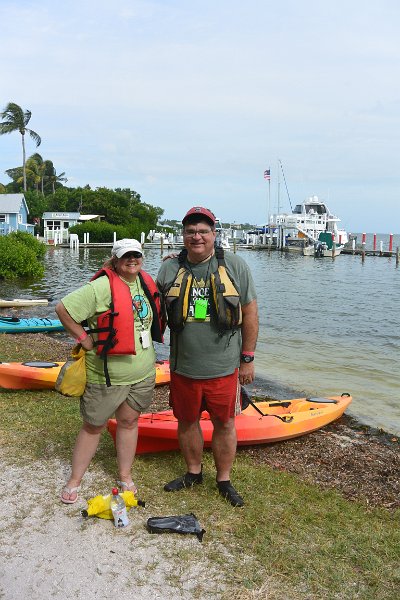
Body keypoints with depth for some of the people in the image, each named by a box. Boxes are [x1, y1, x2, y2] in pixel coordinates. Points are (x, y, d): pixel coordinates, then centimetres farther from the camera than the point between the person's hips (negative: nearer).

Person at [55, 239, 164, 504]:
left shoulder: (147, 283, 4)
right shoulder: (102, 287, -18)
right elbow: (63, 308, -19)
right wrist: (84, 338, -15)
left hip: (143, 373, 5)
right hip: (106, 375, -5)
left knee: (129, 422, 16)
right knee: (93, 426, 9)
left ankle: (126, 476, 33)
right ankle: (74, 480, 26)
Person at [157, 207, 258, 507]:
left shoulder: (234, 265, -4)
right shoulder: (170, 268, 1)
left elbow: (250, 313, -1)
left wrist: (248, 358, -1)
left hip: (224, 367, -2)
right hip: (183, 367, 2)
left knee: (225, 424, 10)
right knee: (187, 421, 16)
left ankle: (224, 479, 29)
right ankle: (193, 472, 38)